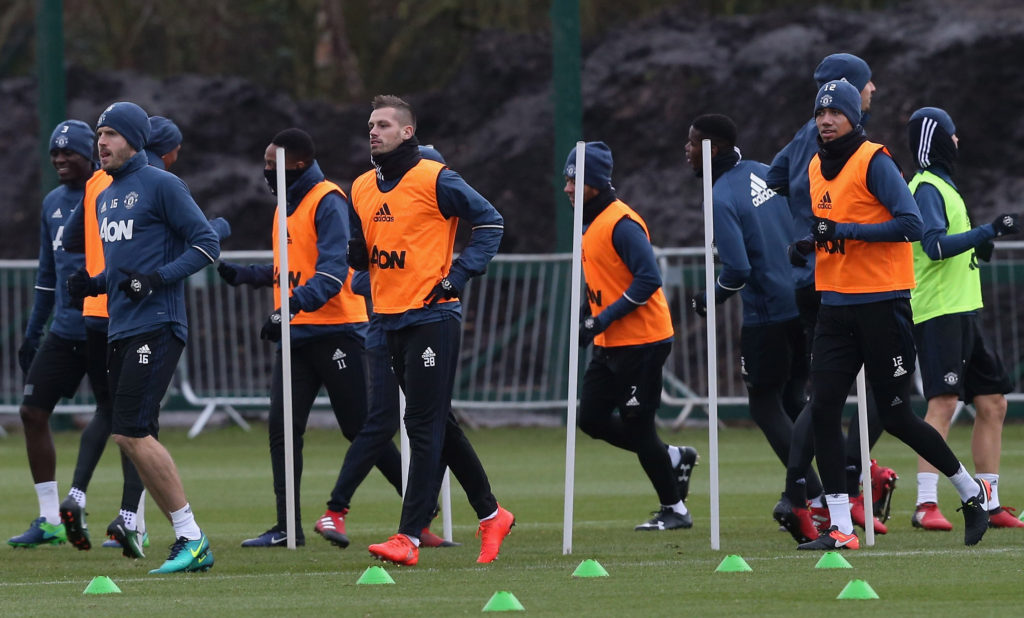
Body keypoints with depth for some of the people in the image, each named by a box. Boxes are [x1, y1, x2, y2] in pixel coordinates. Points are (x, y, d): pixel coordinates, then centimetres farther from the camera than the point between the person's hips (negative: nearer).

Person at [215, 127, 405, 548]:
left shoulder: (328, 202, -12)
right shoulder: (287, 205, 16)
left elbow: (331, 272, -22)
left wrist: (292, 306, -33)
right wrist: (242, 275, 14)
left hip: (335, 331, -8)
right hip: (296, 336, 8)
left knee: (360, 430, -3)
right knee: (282, 428, -1)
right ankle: (288, 528, 2)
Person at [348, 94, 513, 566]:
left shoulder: (434, 180, -8)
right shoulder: (363, 188, 12)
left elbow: (490, 221, -5)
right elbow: (361, 255, 18)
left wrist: (459, 275, -12)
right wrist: (352, 250, -5)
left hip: (432, 316, -8)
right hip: (392, 320, 8)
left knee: (424, 426, -10)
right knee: (439, 425, 14)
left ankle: (409, 536, -14)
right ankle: (490, 514, 26)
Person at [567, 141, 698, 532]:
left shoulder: (622, 224, -18)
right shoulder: (591, 224, 13)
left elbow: (648, 280, -25)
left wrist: (605, 318, -24)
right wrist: (588, 322, 14)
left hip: (642, 343, -10)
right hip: (609, 345, 10)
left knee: (636, 426, -5)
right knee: (592, 418, 9)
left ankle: (674, 510, 8)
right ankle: (675, 458, 23)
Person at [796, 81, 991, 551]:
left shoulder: (874, 161, -10)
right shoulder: (816, 168, 13)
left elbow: (911, 224, -19)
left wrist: (846, 230, -22)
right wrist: (810, 241, 7)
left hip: (882, 304, -7)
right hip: (835, 304, 7)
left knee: (895, 416, -2)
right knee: (823, 409, -5)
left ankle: (972, 492, 18)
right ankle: (839, 529, -2)